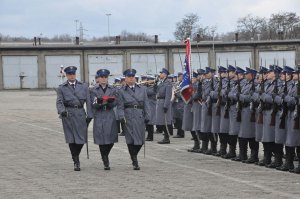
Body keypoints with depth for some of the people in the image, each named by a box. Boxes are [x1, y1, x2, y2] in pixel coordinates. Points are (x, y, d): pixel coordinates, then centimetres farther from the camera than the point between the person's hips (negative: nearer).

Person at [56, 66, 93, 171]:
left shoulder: (84, 86, 10)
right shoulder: (61, 88, 6)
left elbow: (88, 101, 8)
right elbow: (59, 102, 0)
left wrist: (89, 115, 1)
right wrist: (62, 111, -19)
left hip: (80, 113, 1)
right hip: (68, 115, -1)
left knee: (81, 138, -2)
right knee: (71, 139, -4)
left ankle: (76, 156, 23)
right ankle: (76, 162, 4)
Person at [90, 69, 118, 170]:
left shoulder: (113, 89, 9)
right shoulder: (94, 90, 5)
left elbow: (114, 104, -1)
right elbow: (93, 105, -5)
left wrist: (109, 101, -22)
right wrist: (99, 102, -26)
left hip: (110, 117, 2)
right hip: (99, 117, -1)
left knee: (111, 139, -2)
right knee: (101, 140, -4)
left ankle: (105, 156, 26)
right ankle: (105, 162, 6)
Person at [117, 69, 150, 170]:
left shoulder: (142, 89, 15)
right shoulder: (121, 91, 7)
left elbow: (146, 104, 13)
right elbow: (120, 106, 1)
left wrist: (147, 116, 5)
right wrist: (121, 117, -12)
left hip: (140, 116, 3)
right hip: (128, 117, -3)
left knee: (140, 140, 1)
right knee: (131, 140, -8)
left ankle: (134, 156, 25)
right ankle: (135, 162, -2)